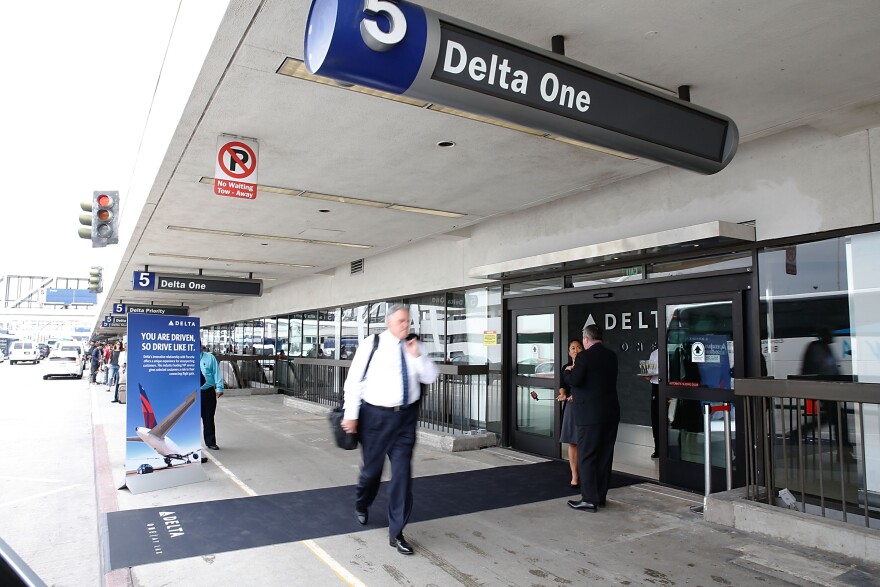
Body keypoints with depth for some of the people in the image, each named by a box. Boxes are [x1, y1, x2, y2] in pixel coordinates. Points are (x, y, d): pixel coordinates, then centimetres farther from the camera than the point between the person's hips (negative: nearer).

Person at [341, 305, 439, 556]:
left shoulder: (412, 347, 4)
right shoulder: (372, 345, -9)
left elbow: (430, 377, 2)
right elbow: (354, 380, -8)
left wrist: (416, 355, -13)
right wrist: (351, 415, -11)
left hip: (406, 416, 3)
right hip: (377, 415, -3)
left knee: (402, 473, 0)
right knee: (372, 468, 14)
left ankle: (396, 533, 11)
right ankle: (362, 505, 47)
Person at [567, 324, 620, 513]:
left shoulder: (584, 356, -13)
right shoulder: (612, 355, 8)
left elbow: (574, 381, -20)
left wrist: (572, 369, 0)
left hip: (590, 414, -7)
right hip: (611, 413, 7)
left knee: (586, 457, 1)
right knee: (605, 456, 12)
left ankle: (589, 500, 3)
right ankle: (601, 497, 21)